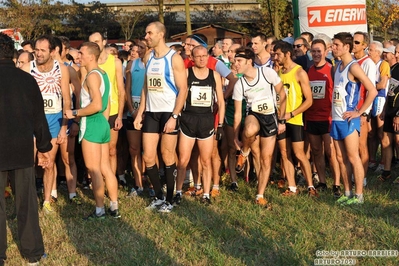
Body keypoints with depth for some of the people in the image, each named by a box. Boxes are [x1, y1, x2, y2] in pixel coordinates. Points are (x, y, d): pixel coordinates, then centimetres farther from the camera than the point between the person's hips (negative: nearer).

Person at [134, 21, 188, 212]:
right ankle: (159, 196, 19)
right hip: (151, 113, 6)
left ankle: (169, 200, 13)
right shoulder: (149, 58, 10)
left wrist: (174, 117, -17)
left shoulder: (174, 58, -8)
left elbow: (183, 89, -11)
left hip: (168, 113, -6)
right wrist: (139, 114, 9)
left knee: (167, 157, 1)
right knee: (148, 157, 3)